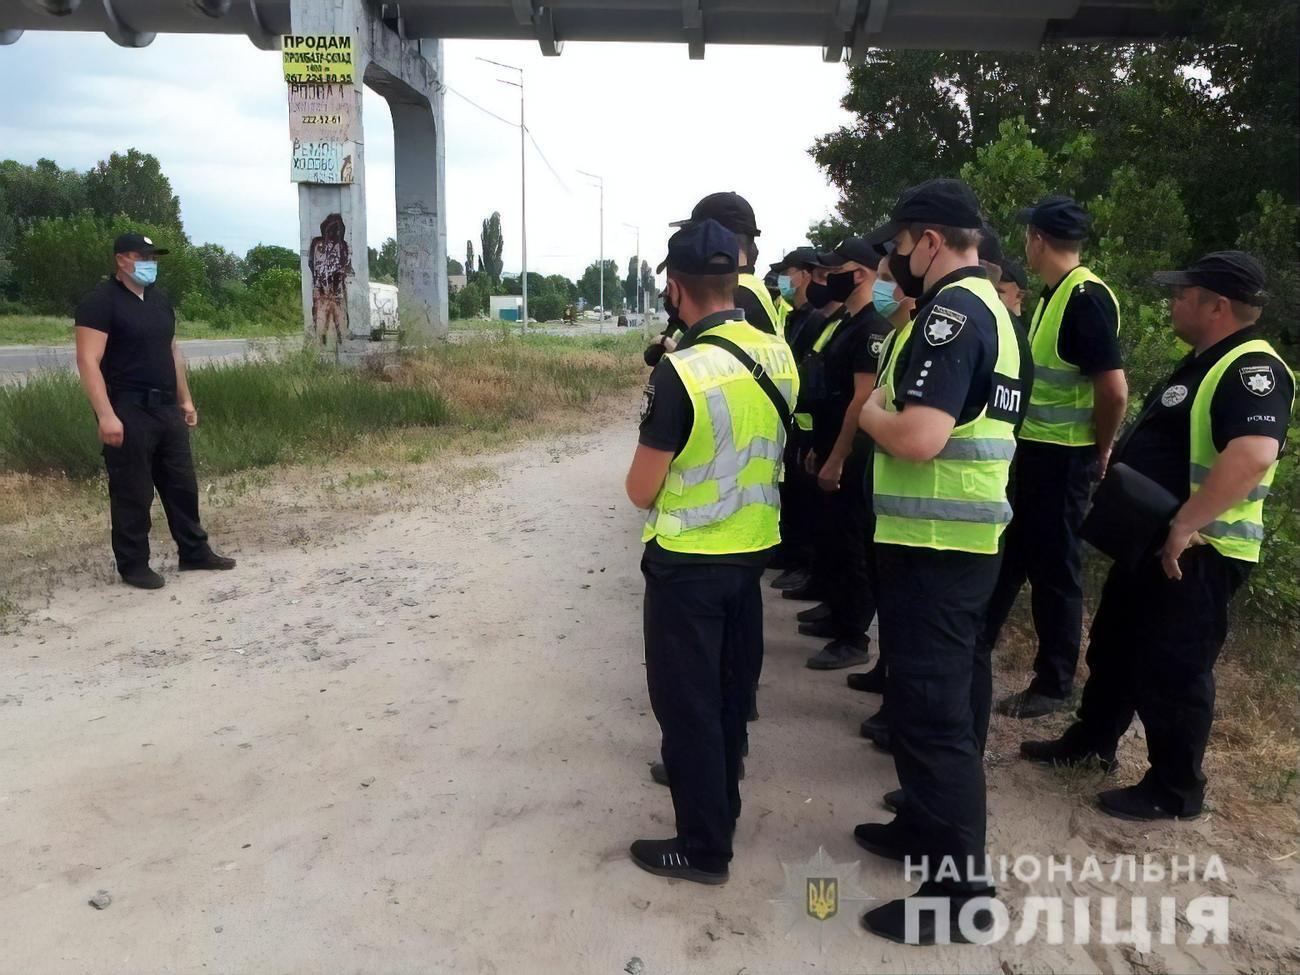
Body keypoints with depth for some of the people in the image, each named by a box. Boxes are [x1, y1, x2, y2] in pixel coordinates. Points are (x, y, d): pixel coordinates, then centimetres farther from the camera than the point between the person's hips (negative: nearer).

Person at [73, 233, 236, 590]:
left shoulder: (159, 300, 14)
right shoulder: (100, 302, -10)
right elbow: (88, 362, -17)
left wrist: (185, 399, 17)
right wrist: (106, 415, -24)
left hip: (167, 408, 8)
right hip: (128, 411, -7)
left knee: (182, 484, 13)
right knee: (133, 492, 0)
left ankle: (194, 552, 24)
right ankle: (133, 566, 12)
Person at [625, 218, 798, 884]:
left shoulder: (681, 371, -23)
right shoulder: (779, 356, -3)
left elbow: (641, 491, -15)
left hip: (687, 561, -7)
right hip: (752, 549, 7)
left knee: (687, 702, 8)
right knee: (731, 688, 21)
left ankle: (703, 847, 20)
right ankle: (722, 803, 39)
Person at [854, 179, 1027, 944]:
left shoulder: (951, 312, -18)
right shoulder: (989, 307, 15)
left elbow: (918, 437, -28)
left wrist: (869, 410, -10)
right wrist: (891, 406, 10)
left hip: (934, 542, -11)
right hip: (962, 535, 11)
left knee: (932, 707, -2)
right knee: (939, 692, 21)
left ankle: (961, 888, 9)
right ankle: (929, 825, 37)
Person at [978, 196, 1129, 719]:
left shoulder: (1086, 297, -18)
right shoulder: (1053, 295, 12)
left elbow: (1114, 389, -23)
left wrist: (1099, 450, -9)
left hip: (1061, 458, -9)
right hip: (1031, 449, 9)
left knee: (1054, 569, 2)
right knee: (1007, 555, 16)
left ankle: (1053, 684, 17)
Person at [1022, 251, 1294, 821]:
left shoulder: (1250, 369, -20)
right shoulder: (1204, 363, 14)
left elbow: (1254, 454, -36)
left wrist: (1184, 525, -33)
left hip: (1193, 553, -10)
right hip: (1151, 543, 10)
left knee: (1172, 670, 1)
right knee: (1113, 648, 21)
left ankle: (1175, 791, 17)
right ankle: (1091, 740, 38)